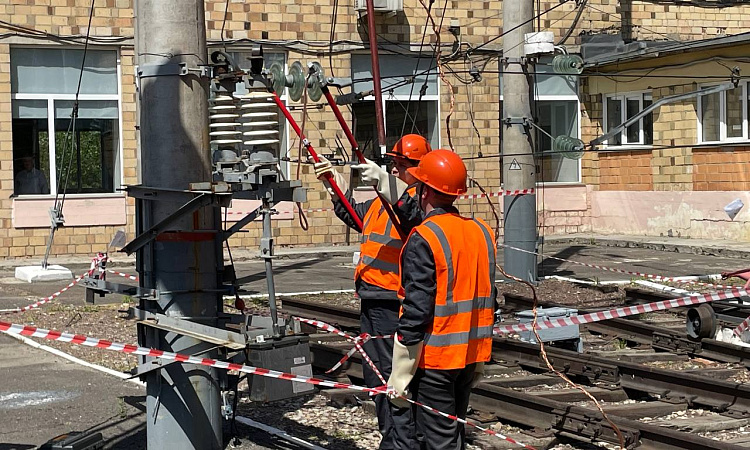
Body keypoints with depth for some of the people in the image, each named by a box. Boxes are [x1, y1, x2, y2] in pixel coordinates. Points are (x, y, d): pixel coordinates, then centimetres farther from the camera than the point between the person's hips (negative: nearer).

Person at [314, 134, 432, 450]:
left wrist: (385, 182, -47)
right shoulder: (381, 201, 18)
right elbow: (352, 212, 31)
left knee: (394, 377, -11)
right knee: (375, 375, 19)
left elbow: (416, 213, -34)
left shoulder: (420, 198, -11)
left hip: (395, 307, -10)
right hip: (372, 302, 10)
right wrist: (333, 180, 18)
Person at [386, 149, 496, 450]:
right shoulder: (482, 231, 7)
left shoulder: (423, 240, -17)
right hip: (471, 356, 7)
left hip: (435, 358, -7)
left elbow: (417, 310, -20)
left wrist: (400, 375, -14)